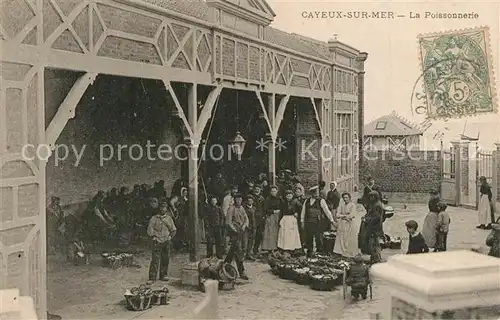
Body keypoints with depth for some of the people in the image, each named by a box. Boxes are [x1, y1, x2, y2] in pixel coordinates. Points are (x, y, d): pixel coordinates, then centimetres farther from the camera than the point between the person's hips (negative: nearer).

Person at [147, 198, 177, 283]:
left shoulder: (169, 218, 9)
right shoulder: (154, 218, 0)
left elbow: (174, 229, 16)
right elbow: (150, 229, -1)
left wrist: (170, 236, 3)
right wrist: (153, 237, -9)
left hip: (166, 242, 4)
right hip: (157, 242, -4)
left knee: (165, 260, 8)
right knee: (155, 260, -9)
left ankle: (163, 275, 21)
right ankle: (152, 278, -8)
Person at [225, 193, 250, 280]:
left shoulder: (242, 208, 13)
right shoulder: (231, 209, -10)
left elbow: (246, 218, 13)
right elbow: (228, 222, -12)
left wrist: (244, 225, -5)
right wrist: (235, 230, -16)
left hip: (241, 231, 8)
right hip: (234, 231, -8)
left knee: (233, 249, 17)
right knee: (238, 250, -12)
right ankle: (242, 272, -12)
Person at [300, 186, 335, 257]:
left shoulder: (321, 201, 0)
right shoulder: (306, 201, 11)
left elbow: (327, 210, -2)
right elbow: (303, 211, 15)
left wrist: (331, 220, -5)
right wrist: (302, 221, 12)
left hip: (317, 223, -3)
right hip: (308, 223, 3)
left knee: (318, 238, -4)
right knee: (308, 239, 8)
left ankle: (319, 252, 9)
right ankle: (309, 253, 21)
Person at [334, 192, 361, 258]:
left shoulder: (352, 205, -6)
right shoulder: (341, 205, 7)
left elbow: (351, 215, -14)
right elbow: (338, 215, 3)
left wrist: (343, 216, -5)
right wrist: (345, 216, -9)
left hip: (350, 224, -4)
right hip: (342, 225, 4)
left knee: (350, 239, 0)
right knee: (342, 239, 3)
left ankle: (350, 253, 8)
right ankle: (343, 252, 10)